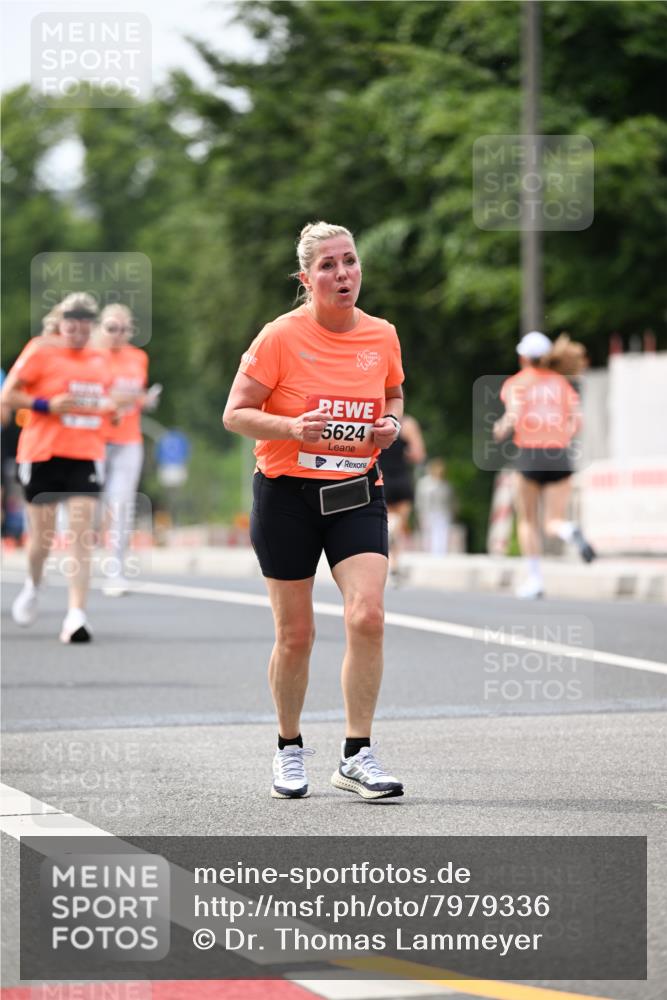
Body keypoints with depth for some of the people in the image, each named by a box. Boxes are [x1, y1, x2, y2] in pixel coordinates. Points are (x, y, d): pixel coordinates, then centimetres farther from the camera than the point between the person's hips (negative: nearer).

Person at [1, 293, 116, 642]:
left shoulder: (98, 360, 11)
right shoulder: (41, 354, -3)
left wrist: (110, 405, 5)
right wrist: (47, 405, -15)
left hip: (86, 454, 3)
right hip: (43, 452, -2)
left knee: (81, 532, -12)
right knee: (42, 535, 7)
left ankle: (76, 614, -16)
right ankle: (32, 586, 40)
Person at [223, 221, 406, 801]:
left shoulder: (382, 336, 3)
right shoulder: (281, 337, -9)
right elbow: (235, 414, -7)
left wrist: (390, 424, 1)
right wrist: (294, 427, -23)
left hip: (357, 494, 2)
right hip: (287, 494, -2)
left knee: (368, 616, -16)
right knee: (295, 634, 3)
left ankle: (357, 755, -6)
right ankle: (290, 749, 26)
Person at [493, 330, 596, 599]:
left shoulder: (516, 383, 3)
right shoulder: (561, 382, 12)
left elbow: (513, 418, -11)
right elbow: (576, 420, 1)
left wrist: (501, 429, 9)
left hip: (529, 456, -2)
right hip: (559, 456, 2)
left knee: (528, 522, 14)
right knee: (554, 523, 5)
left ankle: (534, 579, 7)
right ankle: (572, 532, -32)